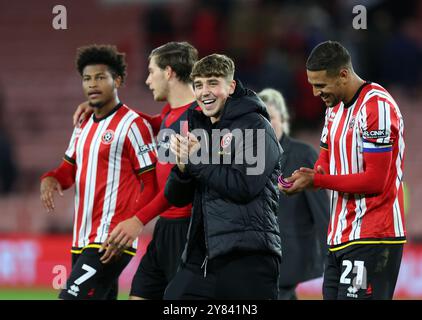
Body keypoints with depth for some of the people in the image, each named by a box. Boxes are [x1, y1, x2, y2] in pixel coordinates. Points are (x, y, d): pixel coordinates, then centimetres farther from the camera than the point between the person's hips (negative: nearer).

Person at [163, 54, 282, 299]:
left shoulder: (256, 126, -4)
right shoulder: (199, 129, 16)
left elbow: (244, 186, -16)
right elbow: (177, 198, 16)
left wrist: (197, 159, -9)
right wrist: (182, 167, -6)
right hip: (202, 256, 7)